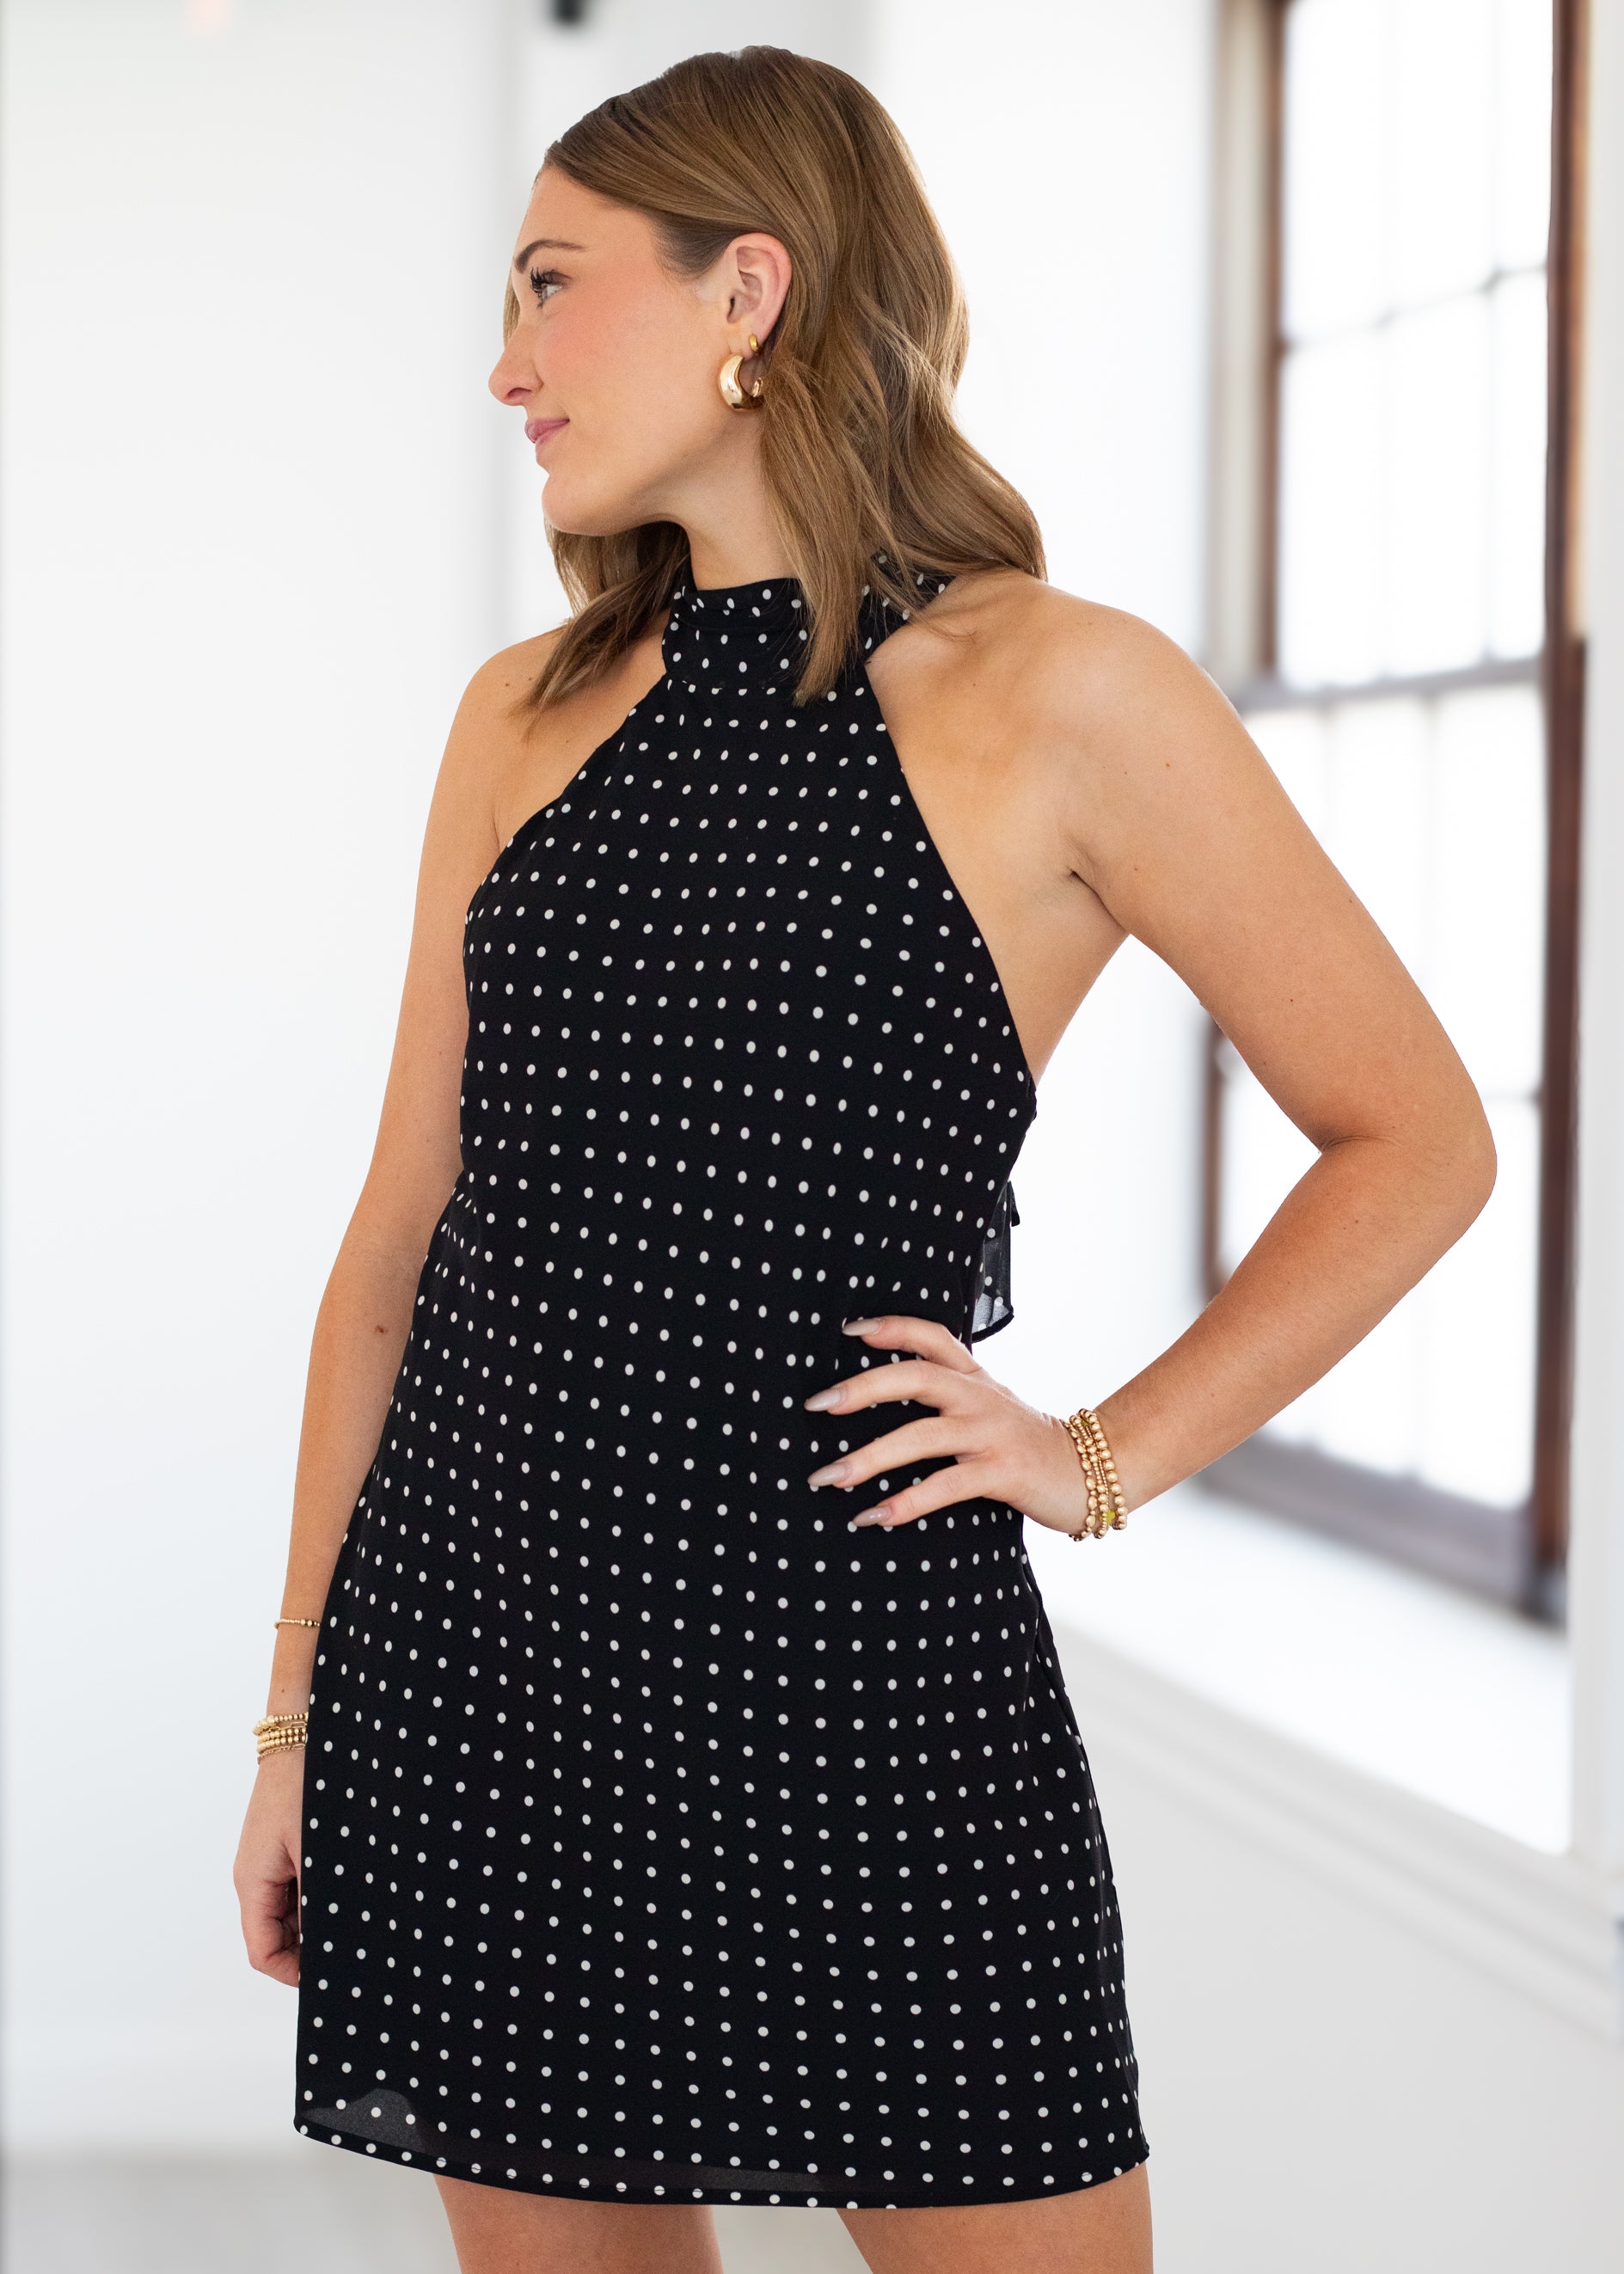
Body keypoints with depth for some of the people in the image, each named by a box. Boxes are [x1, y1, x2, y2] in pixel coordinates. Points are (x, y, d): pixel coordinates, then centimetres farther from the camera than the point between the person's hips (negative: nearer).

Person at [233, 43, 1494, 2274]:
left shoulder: (1061, 695, -4)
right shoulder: (526, 718, 9)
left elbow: (1414, 1139, 2)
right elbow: (405, 1235, 12)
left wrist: (1107, 1455, -5)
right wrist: (296, 1709, 10)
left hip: (859, 1652, -4)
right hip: (479, 1646, 4)